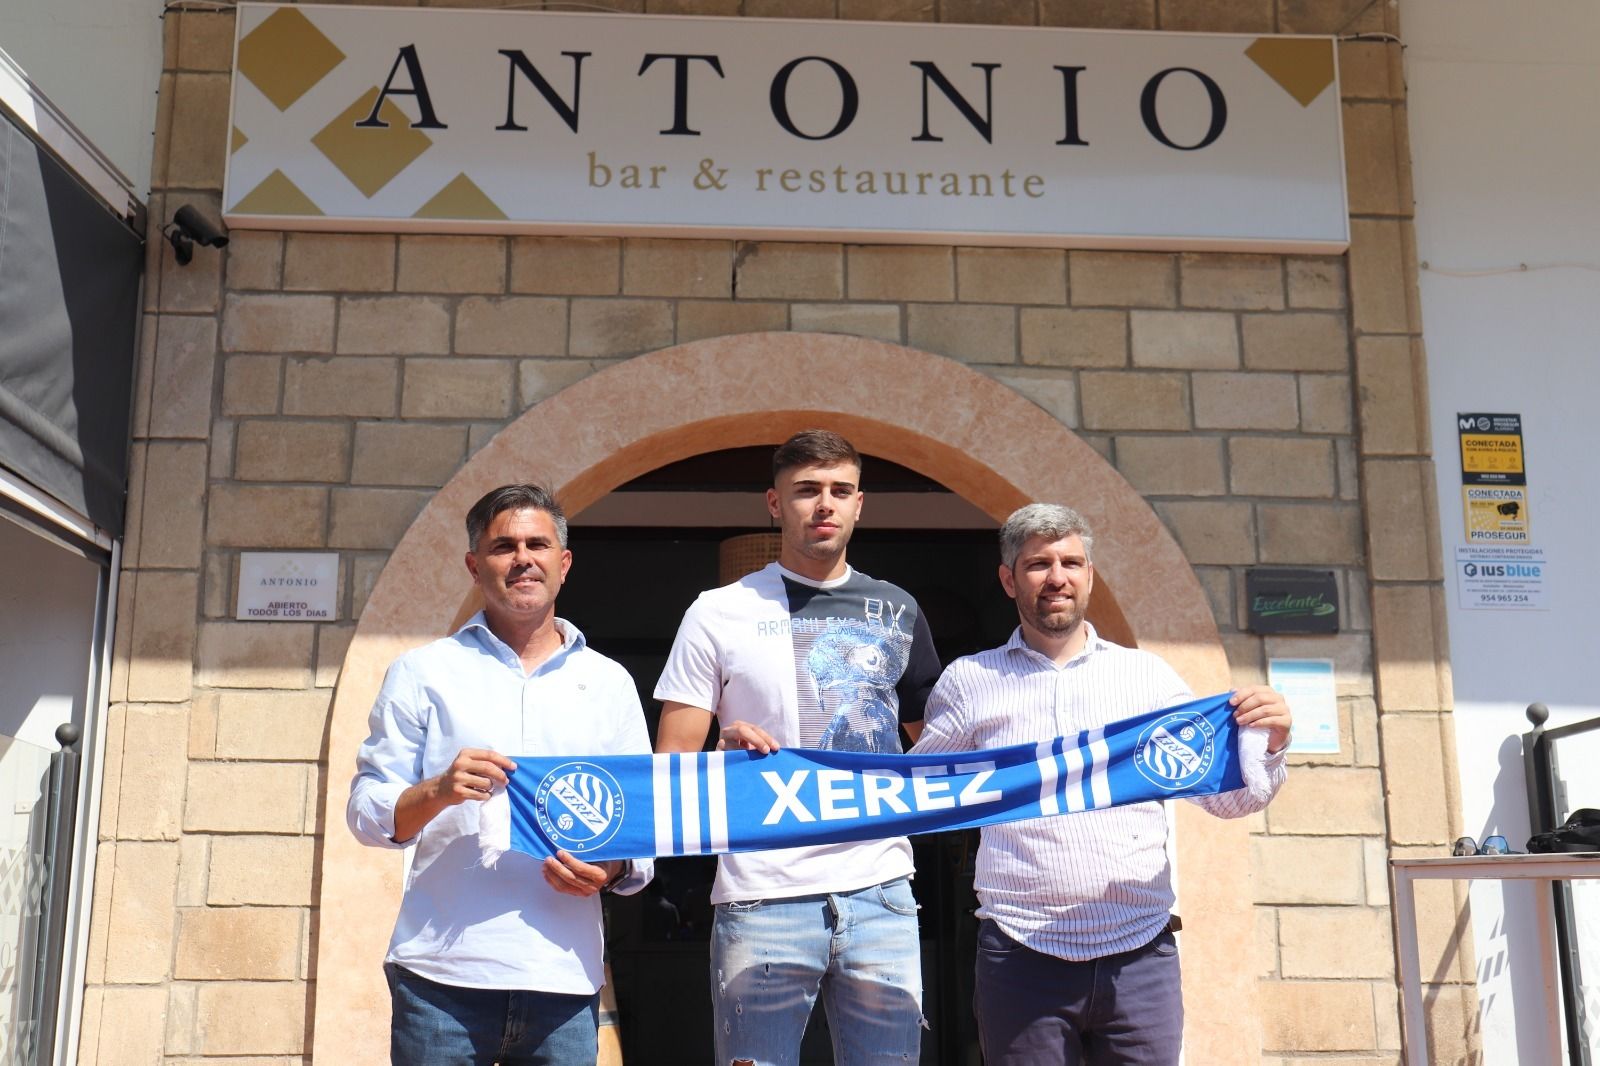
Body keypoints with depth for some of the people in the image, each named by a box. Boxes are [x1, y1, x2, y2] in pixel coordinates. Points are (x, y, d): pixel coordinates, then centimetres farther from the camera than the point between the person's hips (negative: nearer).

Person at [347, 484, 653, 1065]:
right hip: (443, 977, -1)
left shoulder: (609, 682, 13)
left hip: (565, 979, 2)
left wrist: (614, 870, -8)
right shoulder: (424, 672, 7)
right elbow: (366, 813, 3)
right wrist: (438, 792, -16)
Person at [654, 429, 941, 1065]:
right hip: (764, 900, -2)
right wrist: (727, 757, -19)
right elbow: (670, 769, 2)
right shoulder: (721, 614, 3)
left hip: (881, 894, 3)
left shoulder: (896, 613, 12)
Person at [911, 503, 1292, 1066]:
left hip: (1141, 954, 1)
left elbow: (1226, 796, 9)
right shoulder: (968, 681, 7)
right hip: (1021, 955, -1)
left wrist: (1267, 746, -10)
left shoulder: (1147, 675, 9)